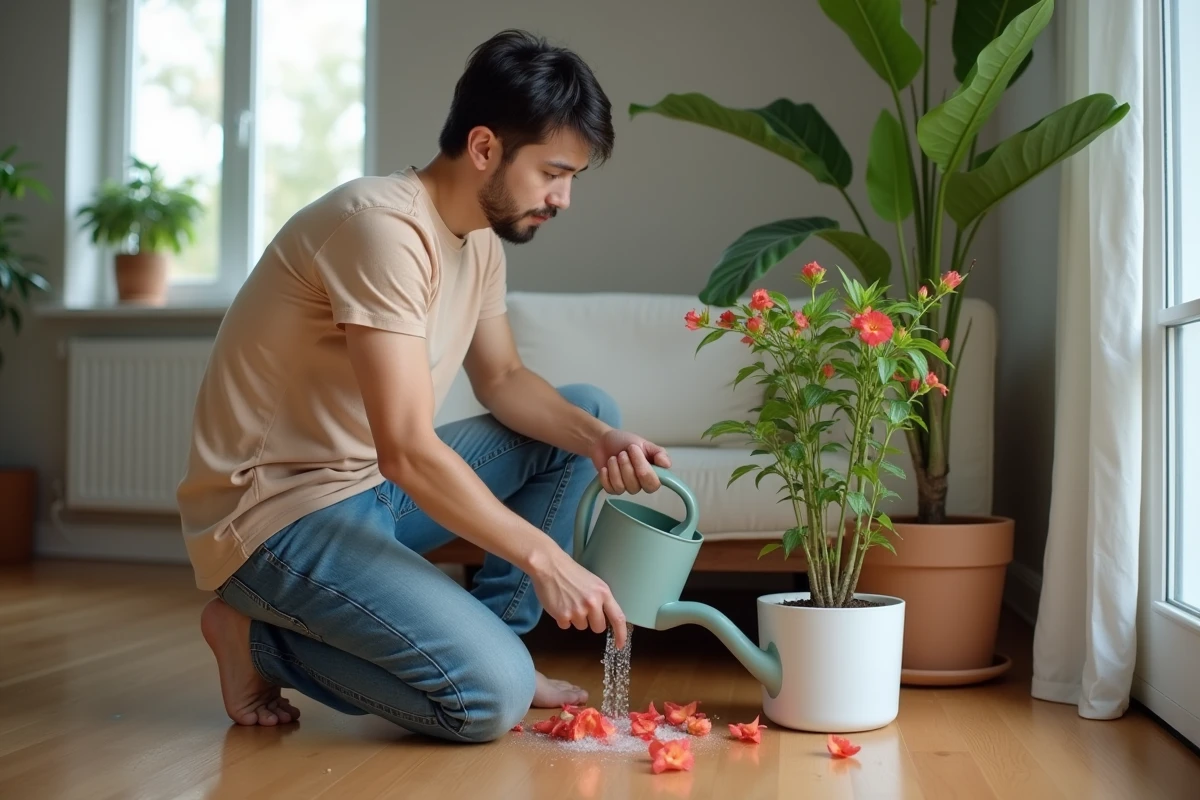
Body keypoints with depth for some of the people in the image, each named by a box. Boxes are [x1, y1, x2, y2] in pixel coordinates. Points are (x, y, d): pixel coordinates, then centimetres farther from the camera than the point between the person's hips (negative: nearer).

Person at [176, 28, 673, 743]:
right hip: (279, 512, -9)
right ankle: (260, 635, -2)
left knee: (591, 412, 8)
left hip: (375, 485, 10)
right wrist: (543, 557, -22)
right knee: (491, 696, -22)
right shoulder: (385, 225, -25)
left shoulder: (481, 239, 4)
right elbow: (407, 451, -30)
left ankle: (493, 636, 8)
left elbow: (503, 379, 12)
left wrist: (601, 439, -8)